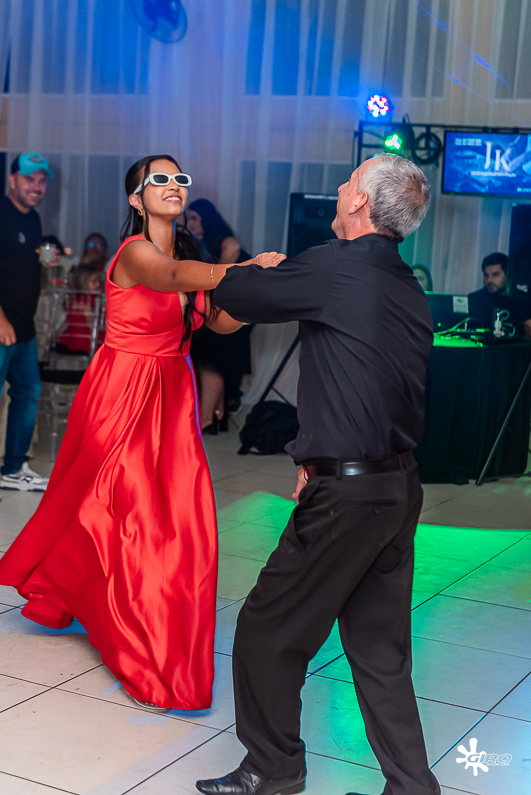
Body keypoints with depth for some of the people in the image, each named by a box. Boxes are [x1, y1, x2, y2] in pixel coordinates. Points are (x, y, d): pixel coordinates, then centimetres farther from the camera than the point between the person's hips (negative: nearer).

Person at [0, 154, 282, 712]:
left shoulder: (187, 252, 8)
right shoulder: (135, 252, -14)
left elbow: (221, 321, 3)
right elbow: (174, 277, -36)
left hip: (171, 394, 7)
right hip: (122, 390, -6)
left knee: (178, 514, 6)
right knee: (112, 510, 1)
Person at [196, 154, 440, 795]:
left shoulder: (333, 268, -13)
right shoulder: (411, 291, 11)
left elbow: (230, 295, -2)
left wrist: (262, 269, 19)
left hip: (346, 495, -8)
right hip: (399, 485, 8)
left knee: (268, 629, 8)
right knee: (379, 646, 15)